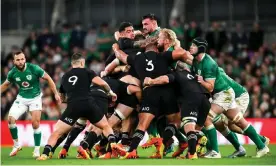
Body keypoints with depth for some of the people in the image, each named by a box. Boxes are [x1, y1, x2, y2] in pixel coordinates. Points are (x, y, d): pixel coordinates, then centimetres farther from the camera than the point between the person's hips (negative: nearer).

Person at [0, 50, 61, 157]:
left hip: (35, 98, -3)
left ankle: (37, 150, 2)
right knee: (10, 120, -12)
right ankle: (16, 145, 9)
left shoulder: (34, 68, -20)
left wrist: (56, 93, -9)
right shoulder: (12, 73, -10)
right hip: (21, 98, 3)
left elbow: (48, 79, -9)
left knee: (35, 123, -13)